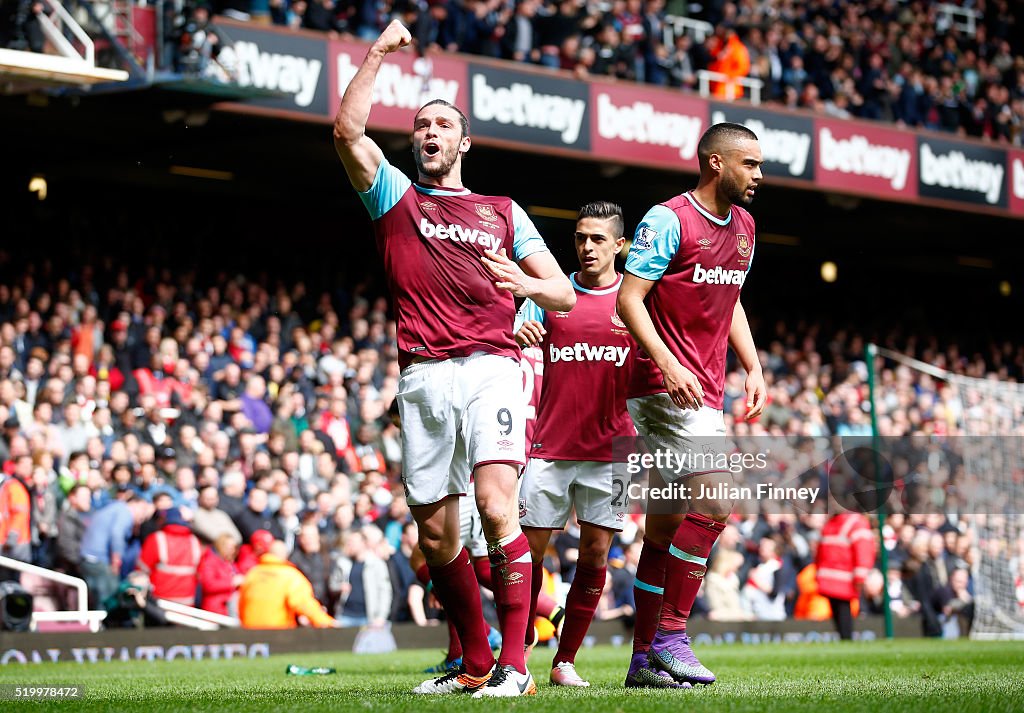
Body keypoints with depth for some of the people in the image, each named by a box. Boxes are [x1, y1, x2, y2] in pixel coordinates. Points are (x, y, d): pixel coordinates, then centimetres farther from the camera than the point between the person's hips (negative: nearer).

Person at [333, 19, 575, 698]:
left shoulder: (503, 212, 20)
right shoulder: (395, 197, 19)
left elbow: (564, 294, 15)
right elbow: (348, 131, 1)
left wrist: (525, 283, -7)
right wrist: (379, 52, 1)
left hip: (490, 367, -2)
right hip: (424, 378, 2)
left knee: (496, 503, -21)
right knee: (436, 534, 3)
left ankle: (515, 665, -22)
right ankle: (476, 663, 17)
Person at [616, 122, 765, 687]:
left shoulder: (743, 226, 15)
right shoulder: (668, 220, -10)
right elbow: (628, 298, -14)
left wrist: (752, 368, 14)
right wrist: (667, 364, -24)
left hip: (704, 395, 9)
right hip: (666, 387, -9)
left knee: (666, 524, 9)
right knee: (716, 501, -20)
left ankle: (645, 659, 13)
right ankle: (670, 635, -13)